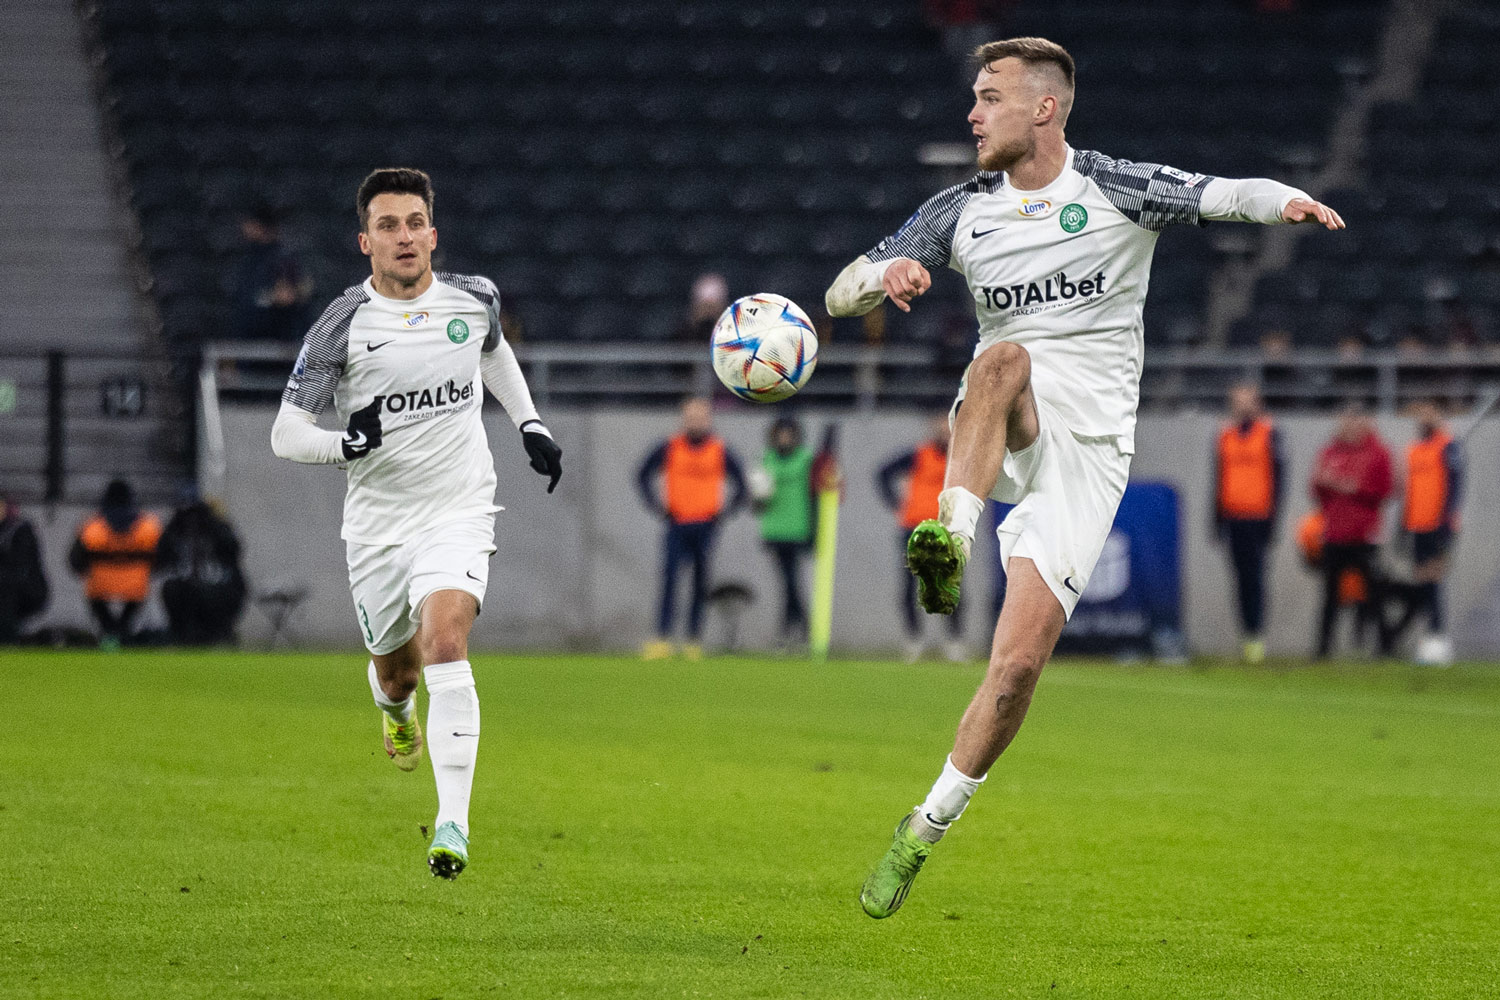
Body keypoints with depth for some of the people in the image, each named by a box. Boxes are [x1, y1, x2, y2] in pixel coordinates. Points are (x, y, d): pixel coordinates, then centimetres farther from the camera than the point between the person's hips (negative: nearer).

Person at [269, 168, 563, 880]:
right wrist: (346, 444, -27)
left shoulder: (474, 299, 0)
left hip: (458, 511, 0)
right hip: (378, 521, 1)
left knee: (446, 645, -23)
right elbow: (285, 432, -8)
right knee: (396, 669, 14)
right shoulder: (341, 326, -9)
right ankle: (395, 708, 56)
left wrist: (530, 425, 19)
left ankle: (452, 823, -28)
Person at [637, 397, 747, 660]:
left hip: (706, 526, 1)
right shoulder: (670, 448, 3)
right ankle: (662, 639, -14)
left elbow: (740, 485, 12)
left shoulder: (720, 451, 4)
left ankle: (695, 640, 10)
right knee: (669, 580, -11)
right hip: (677, 526, -1)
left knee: (701, 585, 2)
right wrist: (657, 506, 3)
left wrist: (725, 511, 0)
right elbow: (643, 475, 12)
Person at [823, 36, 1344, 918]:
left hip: (1088, 447, -2)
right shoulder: (961, 213, 8)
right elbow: (841, 296, 6)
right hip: (1001, 435, 2)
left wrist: (1288, 202, -34)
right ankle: (953, 537, -49)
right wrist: (884, 276, -18)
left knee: (1021, 660, -11)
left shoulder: (1117, 191, 1)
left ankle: (928, 827, 2)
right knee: (1005, 358, -36)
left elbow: (1225, 195, -10)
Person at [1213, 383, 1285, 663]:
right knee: (1241, 577, 5)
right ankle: (1246, 632, 9)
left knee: (1254, 576, -9)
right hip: (1232, 516, 4)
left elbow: (1277, 475, -1)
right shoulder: (1226, 434, 14)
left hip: (1258, 517, -4)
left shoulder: (1269, 433, 0)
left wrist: (1273, 517, -7)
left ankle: (1257, 634, -7)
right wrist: (1217, 518, 14)